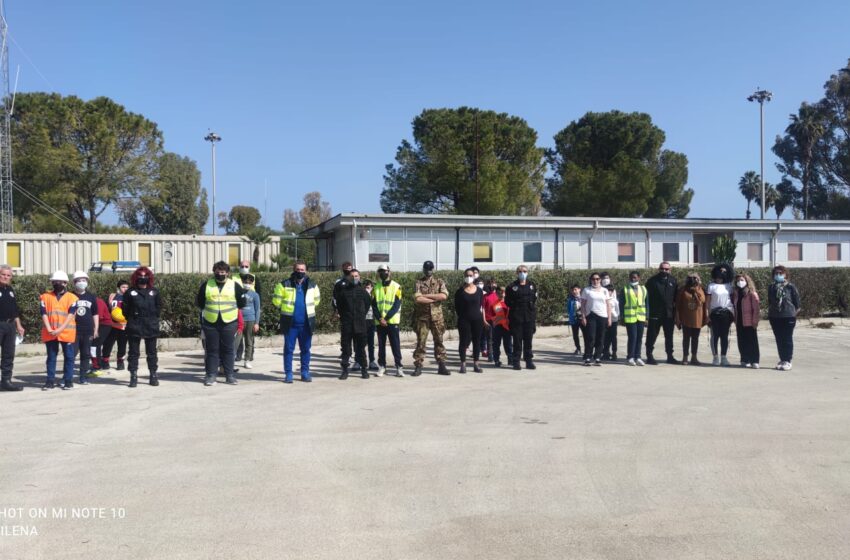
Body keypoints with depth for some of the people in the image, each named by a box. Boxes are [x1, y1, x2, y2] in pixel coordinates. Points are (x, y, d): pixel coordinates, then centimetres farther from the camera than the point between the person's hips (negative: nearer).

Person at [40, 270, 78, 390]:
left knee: (68, 356, 2)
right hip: (50, 333, 2)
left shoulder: (72, 298, 1)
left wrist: (60, 329, -17)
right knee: (51, 357, 8)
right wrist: (49, 329, -11)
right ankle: (50, 380, 13)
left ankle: (68, 380, 9)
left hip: (67, 332, -2)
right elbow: (44, 314, 2)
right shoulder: (46, 297, 8)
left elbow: (71, 315, -8)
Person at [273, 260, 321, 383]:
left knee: (305, 349, 8)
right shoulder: (285, 285, -3)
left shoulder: (312, 285, 6)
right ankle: (288, 374, 8)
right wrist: (285, 310, 9)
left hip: (306, 323, 2)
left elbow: (316, 300, 21)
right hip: (290, 323, -2)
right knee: (288, 349, 2)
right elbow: (277, 301, 3)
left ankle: (305, 373, 18)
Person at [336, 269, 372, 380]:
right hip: (346, 324, 0)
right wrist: (343, 316, 8)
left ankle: (364, 369, 11)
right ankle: (345, 369, 9)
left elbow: (368, 303, 15)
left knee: (361, 348, 5)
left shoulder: (363, 291, 4)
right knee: (346, 348, 3)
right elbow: (338, 305, 12)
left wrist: (362, 314, 10)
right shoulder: (343, 290, 3)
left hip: (360, 324, 0)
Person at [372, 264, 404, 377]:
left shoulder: (396, 287, -1)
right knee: (381, 345, 8)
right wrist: (379, 318, -11)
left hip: (392, 321, -3)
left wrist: (386, 318, -13)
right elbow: (374, 305, 4)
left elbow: (397, 305, -7)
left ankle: (399, 366, 1)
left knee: (395, 344, -3)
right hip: (379, 322, 3)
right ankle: (381, 366, 15)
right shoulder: (376, 288, 8)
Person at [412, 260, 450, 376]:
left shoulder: (439, 282, 7)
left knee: (439, 341, 5)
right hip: (422, 317, -1)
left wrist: (427, 295, -13)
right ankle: (418, 367, 5)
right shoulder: (418, 283, 2)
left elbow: (444, 295, -12)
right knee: (420, 342, 0)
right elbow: (417, 299, -14)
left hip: (437, 316, 1)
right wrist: (435, 299, -11)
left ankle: (442, 366, 11)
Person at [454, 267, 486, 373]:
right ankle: (463, 364, 5)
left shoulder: (479, 290, 6)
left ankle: (476, 364, 13)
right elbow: (457, 307, 3)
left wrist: (483, 318, 7)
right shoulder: (460, 291, 0)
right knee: (464, 341, -2)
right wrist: (460, 317, -2)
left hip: (477, 319, 2)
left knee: (477, 341, 5)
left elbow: (482, 306, 11)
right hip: (464, 320, -2)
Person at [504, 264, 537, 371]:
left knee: (528, 340, 6)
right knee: (517, 340, 1)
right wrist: (515, 306, -7)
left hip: (529, 317, 3)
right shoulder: (512, 286, 2)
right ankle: (516, 361, 7)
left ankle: (529, 361, 12)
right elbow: (507, 301, 3)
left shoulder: (531, 285, 11)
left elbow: (535, 299, 13)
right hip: (516, 317, -2)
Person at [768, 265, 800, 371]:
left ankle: (787, 361, 6)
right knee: (779, 339, 9)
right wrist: (769, 312, 11)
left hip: (788, 316, -4)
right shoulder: (771, 287, 8)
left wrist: (796, 310, -3)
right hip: (774, 317, 4)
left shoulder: (790, 287, -5)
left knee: (787, 339, 0)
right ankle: (782, 360, 18)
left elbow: (797, 300, -1)